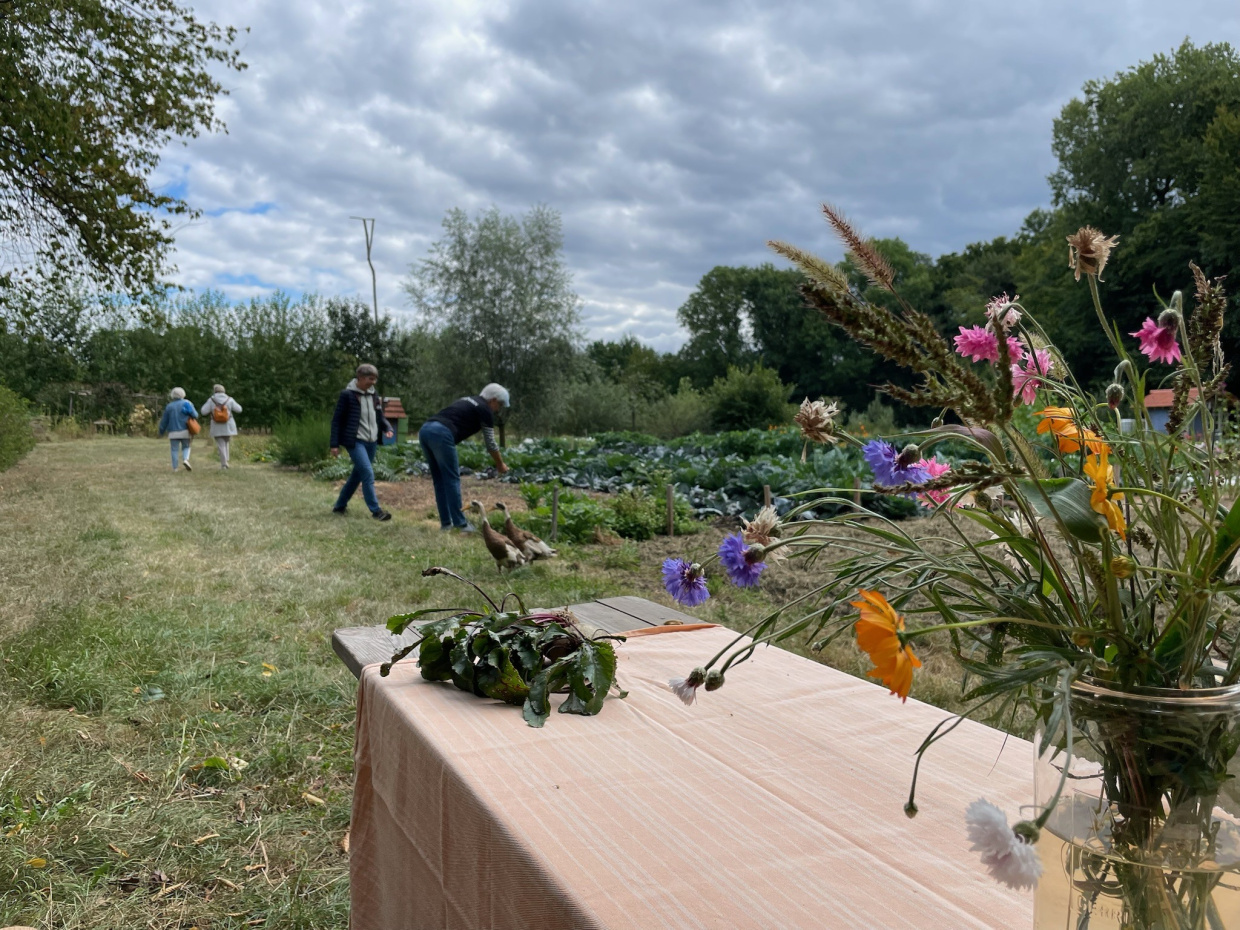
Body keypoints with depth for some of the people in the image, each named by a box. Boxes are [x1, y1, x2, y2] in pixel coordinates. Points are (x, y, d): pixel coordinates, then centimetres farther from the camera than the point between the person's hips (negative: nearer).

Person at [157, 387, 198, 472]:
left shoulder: (169, 406, 5)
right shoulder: (187, 403, 2)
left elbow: (164, 421, 8)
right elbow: (195, 415, -4)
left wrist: (161, 431, 21)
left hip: (173, 432, 0)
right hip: (185, 432, 0)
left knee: (175, 450, 5)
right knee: (186, 447, 13)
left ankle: (174, 468, 0)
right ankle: (186, 460, -14)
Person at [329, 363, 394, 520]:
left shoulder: (374, 396, 10)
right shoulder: (347, 395, -8)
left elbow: (380, 417, 17)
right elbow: (337, 420, -6)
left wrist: (387, 428, -5)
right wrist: (335, 444, -9)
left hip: (371, 442, 7)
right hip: (355, 441, -7)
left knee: (357, 475, 14)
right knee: (368, 473, -16)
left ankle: (340, 505, 28)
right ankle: (376, 510, -13)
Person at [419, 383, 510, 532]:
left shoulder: (467, 401, 31)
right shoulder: (485, 410, 8)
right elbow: (490, 443, 14)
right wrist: (500, 465, 29)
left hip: (424, 430, 8)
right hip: (440, 433, -8)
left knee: (439, 480, 15)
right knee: (452, 479, 2)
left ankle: (446, 522, 19)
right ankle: (459, 523, 6)